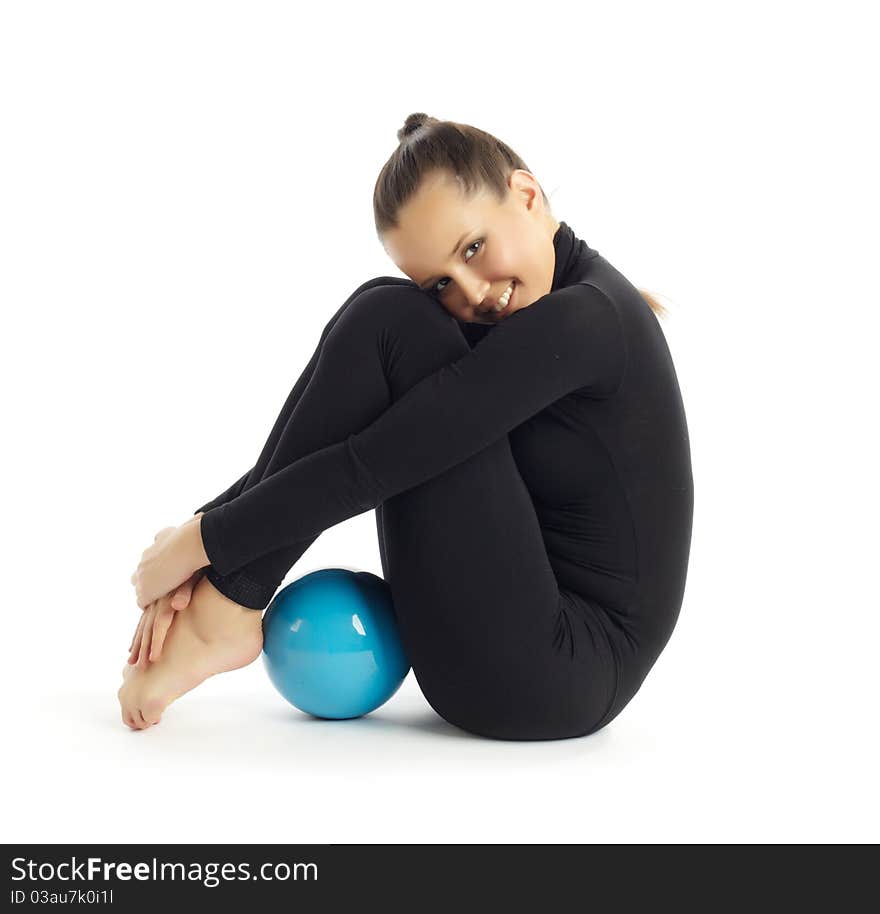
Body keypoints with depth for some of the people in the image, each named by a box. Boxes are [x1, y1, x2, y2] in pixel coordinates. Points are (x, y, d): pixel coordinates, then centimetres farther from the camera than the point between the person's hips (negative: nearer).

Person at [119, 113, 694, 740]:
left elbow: (378, 463, -23)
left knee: (391, 326, -17)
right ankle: (220, 596, -2)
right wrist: (207, 537, -6)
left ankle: (222, 617, -13)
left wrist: (202, 541, -14)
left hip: (556, 676, -9)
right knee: (385, 317, 3)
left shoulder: (583, 317, -20)